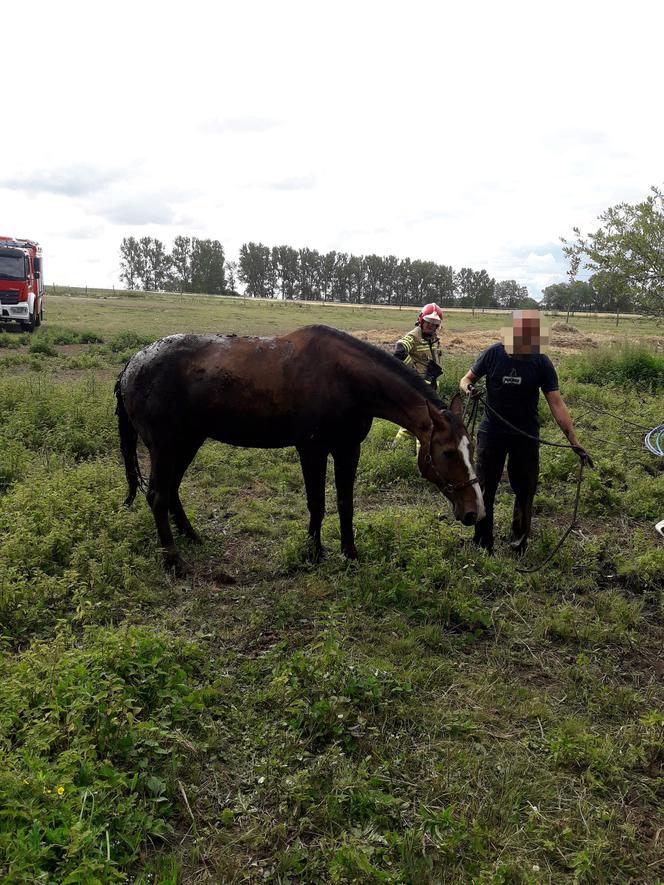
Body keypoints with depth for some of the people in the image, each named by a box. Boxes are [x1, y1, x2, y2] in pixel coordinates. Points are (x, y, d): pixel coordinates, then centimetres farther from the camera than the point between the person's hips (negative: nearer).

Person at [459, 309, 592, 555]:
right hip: (492, 433, 0)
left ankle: (519, 542, 30)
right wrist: (468, 388, -25)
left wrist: (574, 441, -20)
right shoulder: (493, 354, -10)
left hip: (526, 436, 0)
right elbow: (466, 379, 1)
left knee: (525, 491, 9)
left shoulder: (541, 363, -11)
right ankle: (482, 543, 25)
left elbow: (557, 404, -13)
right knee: (484, 489, 8)